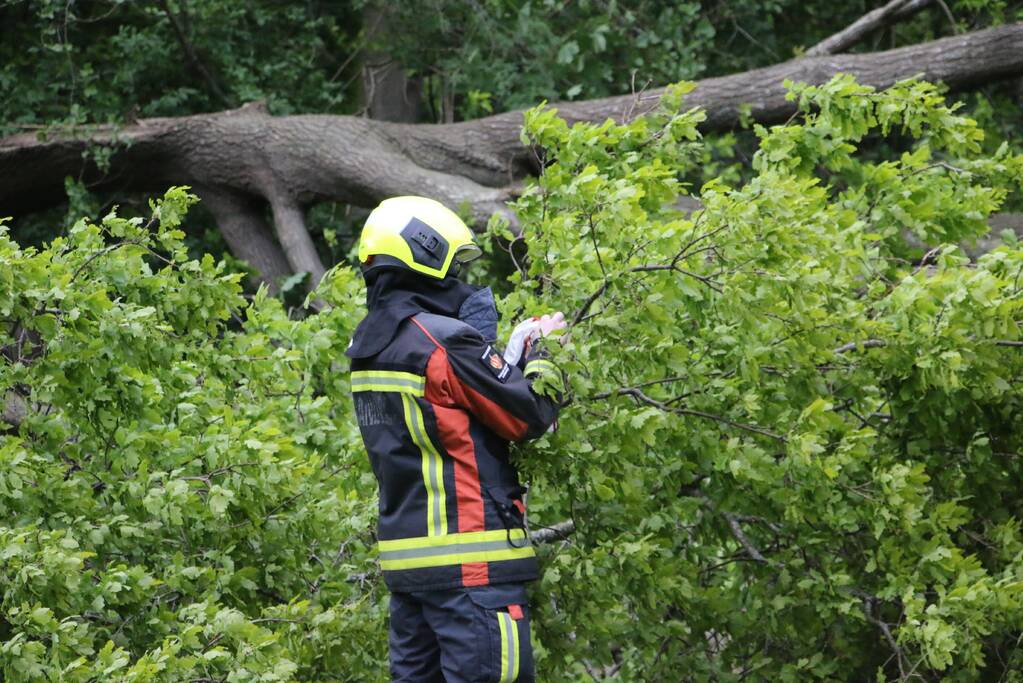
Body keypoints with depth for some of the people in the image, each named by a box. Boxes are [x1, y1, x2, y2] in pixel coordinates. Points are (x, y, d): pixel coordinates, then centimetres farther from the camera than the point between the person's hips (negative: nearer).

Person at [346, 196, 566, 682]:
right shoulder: (445, 340, -15)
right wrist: (540, 358, 9)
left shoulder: (368, 345, 11)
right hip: (469, 561, -9)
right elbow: (530, 417, -9)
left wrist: (515, 350, 18)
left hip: (405, 558, 9)